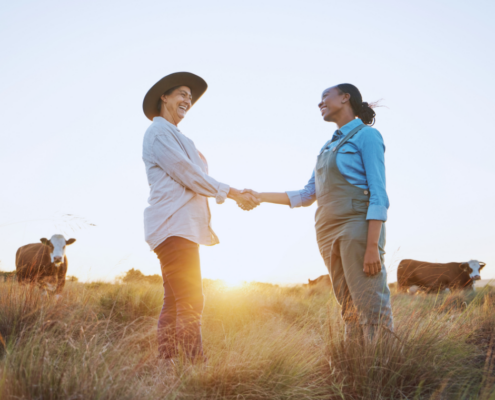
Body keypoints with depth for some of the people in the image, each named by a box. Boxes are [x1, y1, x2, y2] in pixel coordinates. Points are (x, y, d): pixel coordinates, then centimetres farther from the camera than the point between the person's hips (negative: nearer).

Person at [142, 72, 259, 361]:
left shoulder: (176, 137, 27)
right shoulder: (159, 132, -3)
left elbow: (192, 180, 22)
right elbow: (188, 175, -11)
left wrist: (237, 195, 11)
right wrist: (232, 193, -4)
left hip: (183, 227, 10)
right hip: (174, 226, -10)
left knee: (175, 303, 7)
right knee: (190, 302, -15)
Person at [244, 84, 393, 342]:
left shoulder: (366, 135, 0)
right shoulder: (328, 146, 21)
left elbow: (378, 194, -9)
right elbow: (307, 196, 24)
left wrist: (373, 246, -18)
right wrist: (261, 197, 20)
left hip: (357, 225, -7)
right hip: (329, 231, 7)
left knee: (371, 308, -12)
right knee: (350, 311, 4)